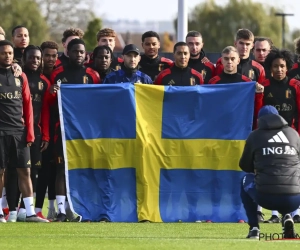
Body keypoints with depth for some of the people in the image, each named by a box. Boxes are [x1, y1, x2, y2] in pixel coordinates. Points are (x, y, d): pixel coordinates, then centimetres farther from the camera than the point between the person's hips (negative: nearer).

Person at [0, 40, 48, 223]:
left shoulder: (21, 76, 11)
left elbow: (27, 105, 11)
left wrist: (30, 132, 4)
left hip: (20, 131, 4)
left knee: (25, 171, 1)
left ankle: (30, 212, 1)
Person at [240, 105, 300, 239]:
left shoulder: (255, 136, 11)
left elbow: (245, 166, 22)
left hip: (266, 197, -1)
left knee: (246, 180, 33)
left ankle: (254, 228, 21)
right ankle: (286, 217, 8)